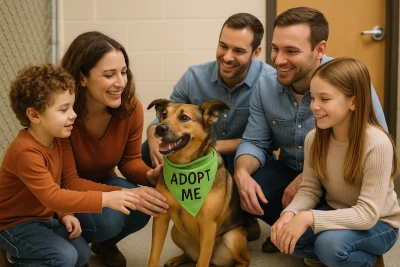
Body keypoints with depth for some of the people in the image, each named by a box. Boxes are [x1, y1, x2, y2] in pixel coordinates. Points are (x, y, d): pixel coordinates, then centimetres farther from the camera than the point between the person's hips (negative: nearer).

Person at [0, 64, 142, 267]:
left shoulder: (54, 139, -1)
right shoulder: (25, 151, -30)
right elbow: (52, 197, -37)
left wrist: (65, 214, -7)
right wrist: (105, 199, -41)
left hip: (45, 216, 9)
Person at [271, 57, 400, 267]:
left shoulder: (377, 144, -28)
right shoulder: (314, 138, -10)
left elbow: (367, 214, -29)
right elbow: (309, 189, -4)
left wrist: (308, 217, -38)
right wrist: (289, 213, -26)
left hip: (378, 224, -5)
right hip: (336, 215, 5)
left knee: (329, 243, -33)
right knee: (285, 235, -20)